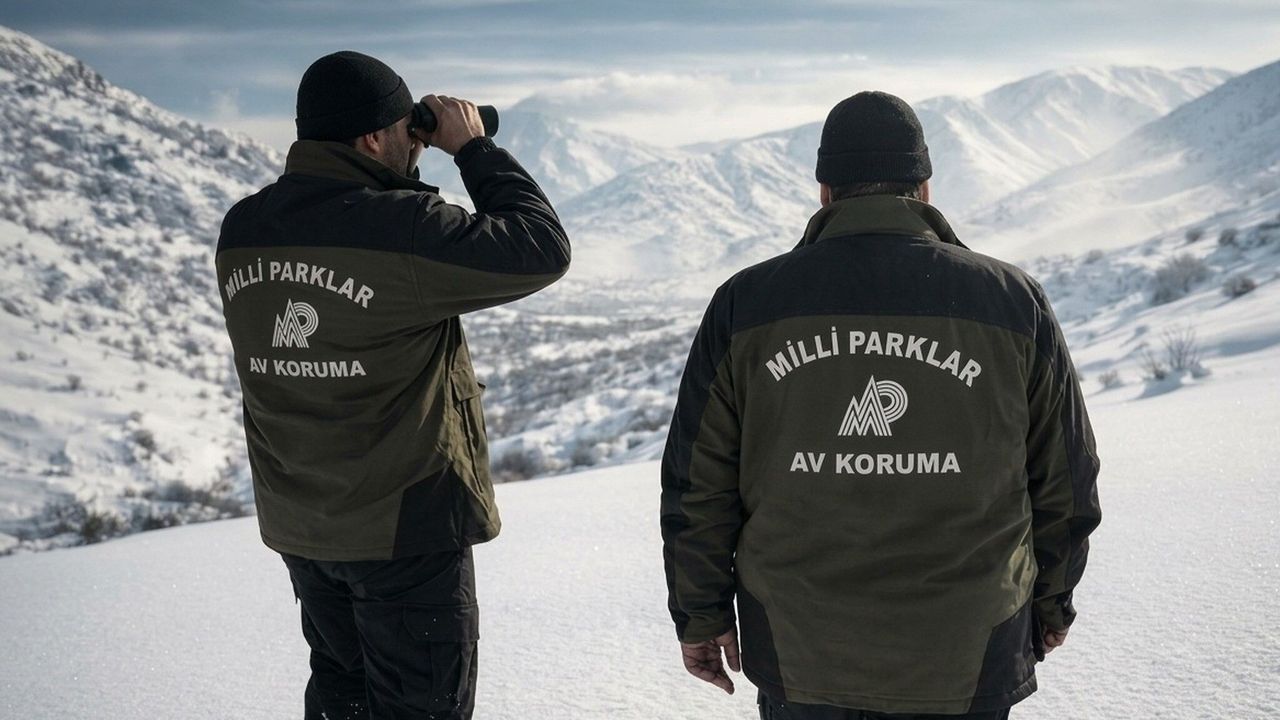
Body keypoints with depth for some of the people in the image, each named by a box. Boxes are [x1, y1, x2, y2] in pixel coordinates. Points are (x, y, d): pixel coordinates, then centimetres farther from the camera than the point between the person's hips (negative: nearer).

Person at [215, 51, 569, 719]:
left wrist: (399, 176, 7)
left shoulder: (240, 231, -2)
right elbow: (541, 249, -19)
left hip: (298, 523, 7)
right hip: (406, 523, -7)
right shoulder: (399, 227, -24)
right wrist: (475, 149, -8)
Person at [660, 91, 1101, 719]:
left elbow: (696, 486, 0)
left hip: (797, 663, 0)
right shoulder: (1014, 302, -3)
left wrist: (702, 615, 12)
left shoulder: (745, 305, -4)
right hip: (966, 666, 0)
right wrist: (1050, 602, 20)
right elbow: (1066, 486, 5)